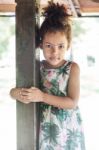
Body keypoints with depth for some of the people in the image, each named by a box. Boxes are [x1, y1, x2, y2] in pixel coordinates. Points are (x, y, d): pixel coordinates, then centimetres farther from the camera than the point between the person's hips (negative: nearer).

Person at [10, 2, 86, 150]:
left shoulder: (72, 68, -9)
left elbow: (72, 103, -16)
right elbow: (12, 91, 3)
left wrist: (42, 96, -22)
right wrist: (17, 93, -21)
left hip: (68, 131, -2)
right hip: (45, 130, 2)